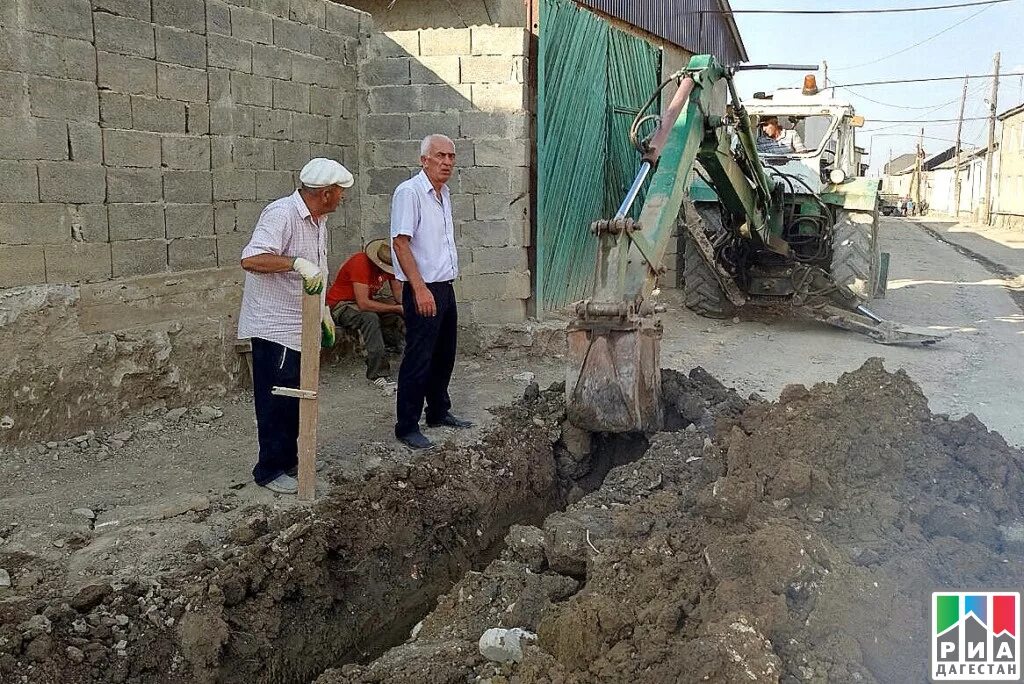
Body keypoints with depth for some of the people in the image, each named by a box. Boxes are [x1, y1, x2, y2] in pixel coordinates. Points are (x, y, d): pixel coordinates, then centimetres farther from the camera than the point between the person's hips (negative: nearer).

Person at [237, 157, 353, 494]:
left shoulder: (318, 220, 11)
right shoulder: (281, 214, -19)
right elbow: (250, 259, -31)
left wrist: (323, 312, 22)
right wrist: (296, 262, -38)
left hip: (301, 327, 9)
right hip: (274, 327, -9)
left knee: (295, 399, 16)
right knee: (277, 402, -1)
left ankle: (288, 461, 29)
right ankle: (269, 470, 12)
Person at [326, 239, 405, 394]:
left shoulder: (390, 264, -6)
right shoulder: (361, 263, -29)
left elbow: (398, 293, 0)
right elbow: (363, 304, -34)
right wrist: (397, 308, -32)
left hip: (366, 302, 8)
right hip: (340, 305, -8)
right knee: (370, 318, -37)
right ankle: (379, 375, -39)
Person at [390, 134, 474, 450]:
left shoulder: (444, 194, 14)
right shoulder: (409, 192, -13)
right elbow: (400, 242, -19)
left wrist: (442, 286, 19)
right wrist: (420, 289, -23)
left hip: (445, 288, 9)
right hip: (422, 291, -9)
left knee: (444, 356, 17)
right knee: (418, 361, -4)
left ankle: (439, 412, 32)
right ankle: (407, 426, 5)